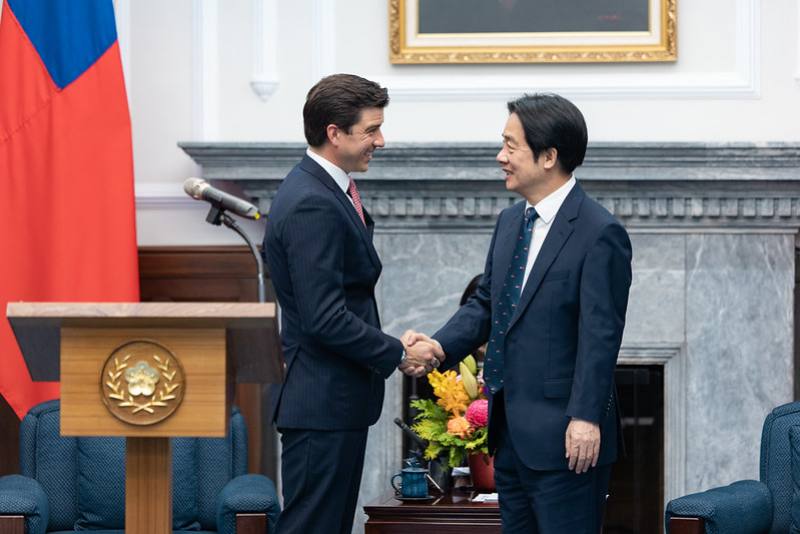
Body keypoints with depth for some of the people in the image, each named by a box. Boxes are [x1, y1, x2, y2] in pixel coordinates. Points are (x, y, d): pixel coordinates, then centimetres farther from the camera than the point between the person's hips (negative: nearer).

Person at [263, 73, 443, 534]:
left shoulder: (328, 190, 13)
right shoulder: (311, 205, -20)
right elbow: (324, 319, -24)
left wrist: (396, 345, 6)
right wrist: (398, 356, -14)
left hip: (337, 400, 11)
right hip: (321, 404, -10)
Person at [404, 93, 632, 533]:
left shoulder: (598, 233, -14)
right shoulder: (510, 222, 13)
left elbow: (600, 335, -17)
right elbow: (486, 304, 17)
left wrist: (586, 418, -22)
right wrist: (439, 346, -1)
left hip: (565, 436, -9)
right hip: (511, 432, 9)